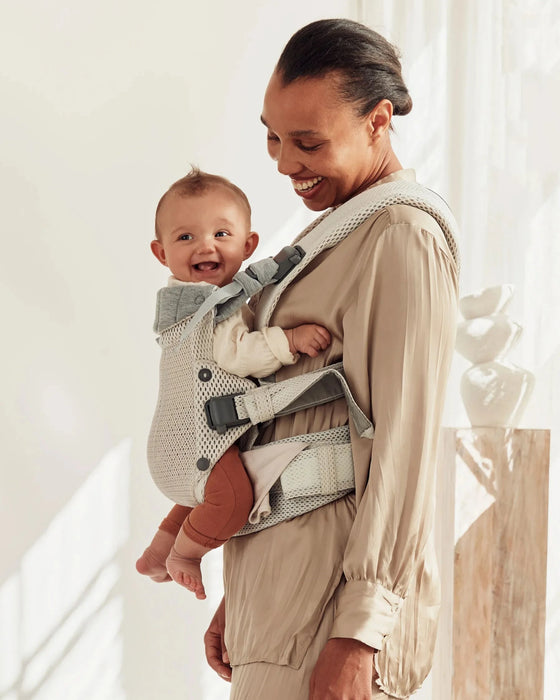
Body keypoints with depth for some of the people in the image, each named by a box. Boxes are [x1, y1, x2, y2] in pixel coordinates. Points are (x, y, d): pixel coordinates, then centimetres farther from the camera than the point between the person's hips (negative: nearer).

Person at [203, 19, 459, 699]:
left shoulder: (403, 241, -12)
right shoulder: (333, 238, 19)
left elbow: (404, 446, -17)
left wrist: (358, 632, -19)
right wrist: (240, 597, 20)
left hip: (333, 608, -9)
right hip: (280, 601, 9)